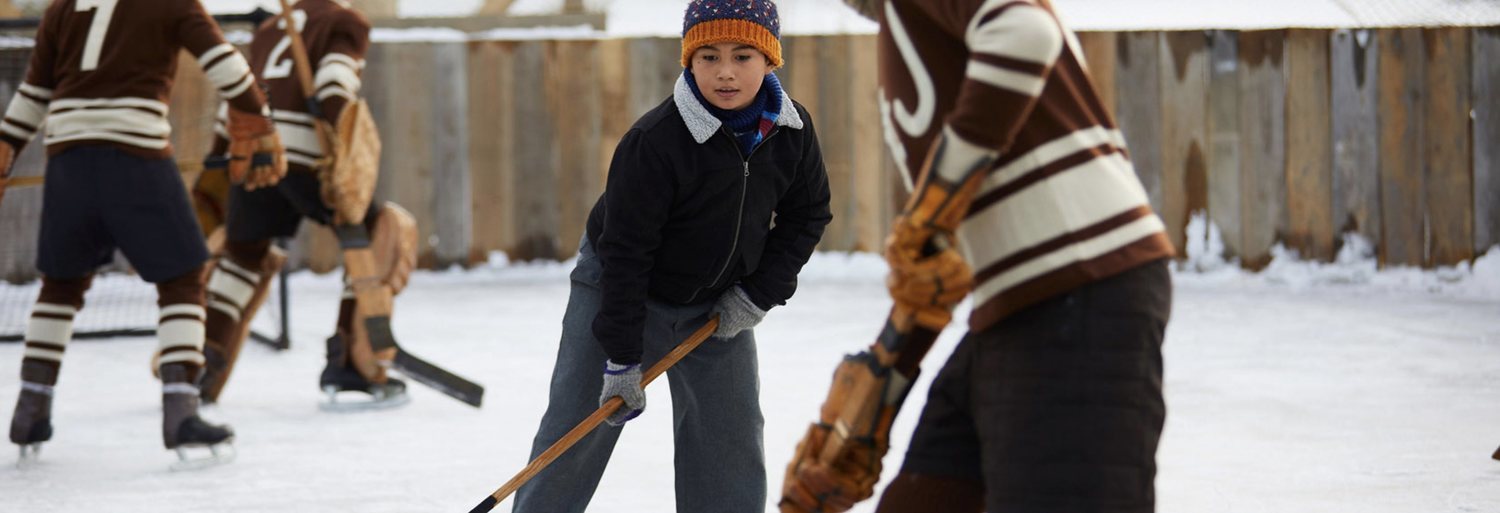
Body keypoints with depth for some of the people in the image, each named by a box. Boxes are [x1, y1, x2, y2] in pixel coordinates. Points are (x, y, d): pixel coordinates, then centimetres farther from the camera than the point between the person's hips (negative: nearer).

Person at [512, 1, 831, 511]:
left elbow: (807, 215, 2)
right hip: (619, 291, -4)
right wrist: (620, 358, -26)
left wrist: (759, 293, -9)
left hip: (718, 304, 5)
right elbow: (625, 252, -26)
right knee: (575, 432, -3)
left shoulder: (792, 132, -13)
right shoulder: (653, 143, -29)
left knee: (733, 439, 4)